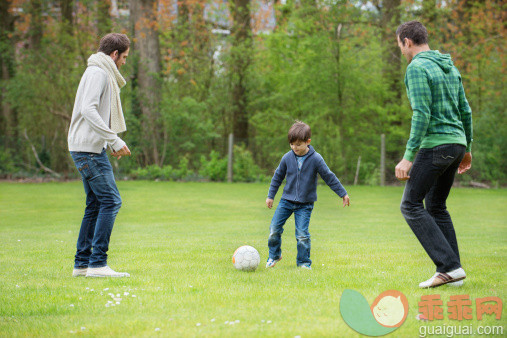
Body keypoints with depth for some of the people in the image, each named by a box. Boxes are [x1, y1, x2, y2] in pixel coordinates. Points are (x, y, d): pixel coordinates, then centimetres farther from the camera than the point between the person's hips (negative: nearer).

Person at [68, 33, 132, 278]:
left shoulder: (103, 74, 20)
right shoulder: (98, 73, -10)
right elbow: (88, 110, -22)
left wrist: (112, 143, 15)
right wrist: (114, 139, -23)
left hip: (90, 149, 10)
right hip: (89, 148, -10)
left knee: (95, 205, 11)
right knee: (111, 201, -12)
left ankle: (82, 263, 12)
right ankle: (97, 264, -14)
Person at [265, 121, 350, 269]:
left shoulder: (316, 159, -11)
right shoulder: (287, 158, -4)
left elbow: (329, 177, -2)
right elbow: (278, 176, 10)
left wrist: (343, 194, 3)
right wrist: (270, 196, 14)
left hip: (305, 204, -3)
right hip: (287, 200, 3)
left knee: (302, 234, -11)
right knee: (274, 228, -2)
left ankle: (304, 262, 7)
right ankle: (274, 255, 21)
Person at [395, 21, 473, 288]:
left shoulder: (417, 68, -11)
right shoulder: (449, 67, 16)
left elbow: (421, 115, -20)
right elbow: (465, 111, 18)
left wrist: (408, 157, -20)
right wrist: (467, 149, 26)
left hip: (435, 145, -9)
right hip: (456, 143, 9)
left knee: (411, 205, -4)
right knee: (435, 206, 16)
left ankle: (449, 266, -12)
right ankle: (451, 272, 13)